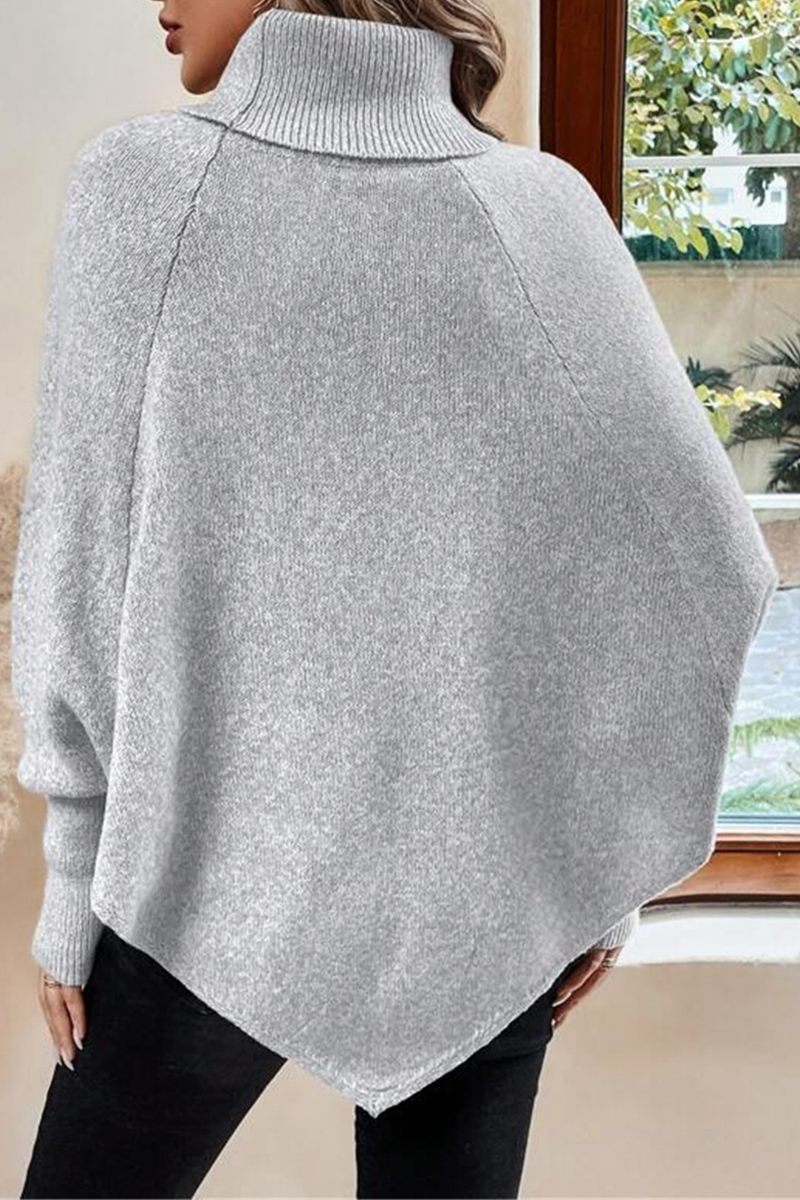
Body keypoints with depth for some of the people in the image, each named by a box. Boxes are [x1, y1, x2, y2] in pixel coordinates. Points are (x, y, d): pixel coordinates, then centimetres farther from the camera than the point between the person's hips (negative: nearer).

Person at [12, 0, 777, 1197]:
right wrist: (607, 864, 4)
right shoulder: (544, 203, -3)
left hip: (216, 876, -2)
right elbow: (701, 558, -5)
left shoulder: (143, 181, -9)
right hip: (486, 882, 3)